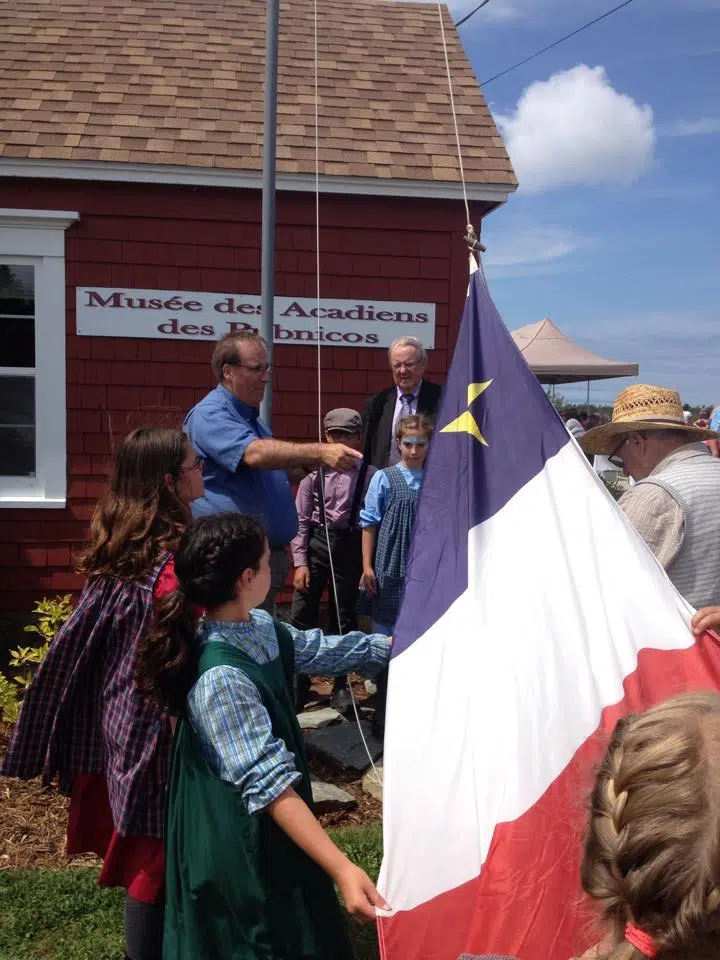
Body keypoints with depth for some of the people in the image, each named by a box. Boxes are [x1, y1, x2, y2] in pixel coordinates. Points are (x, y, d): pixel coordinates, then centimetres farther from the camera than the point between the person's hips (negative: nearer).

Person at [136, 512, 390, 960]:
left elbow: (321, 650, 14)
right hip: (241, 843, -9)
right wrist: (342, 868, -36)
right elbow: (271, 784, -33)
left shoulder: (260, 626, -4)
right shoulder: (220, 678, -32)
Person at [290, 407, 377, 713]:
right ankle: (297, 684, 15)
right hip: (316, 543, 1)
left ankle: (340, 687, 24)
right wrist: (300, 562, -4)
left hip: (350, 547, -1)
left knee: (345, 618, 10)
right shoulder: (315, 473, 1)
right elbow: (301, 520, 1)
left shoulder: (369, 475, -6)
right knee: (301, 617, 2)